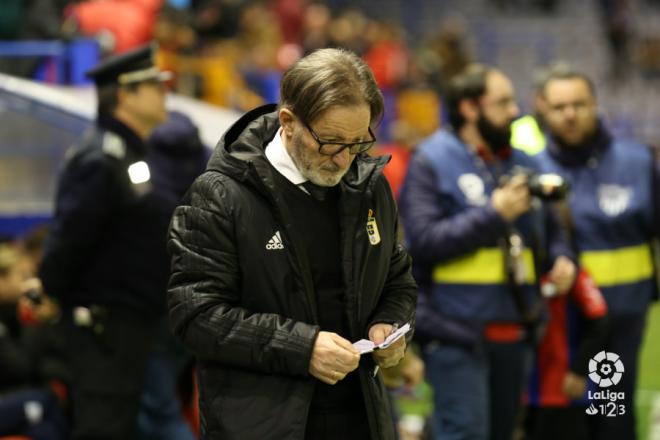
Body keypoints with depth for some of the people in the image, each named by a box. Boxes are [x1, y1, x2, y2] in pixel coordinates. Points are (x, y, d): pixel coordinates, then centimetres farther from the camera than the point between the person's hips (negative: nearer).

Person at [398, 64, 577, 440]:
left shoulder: (523, 164, 15)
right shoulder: (432, 162, -5)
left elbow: (550, 229, 26)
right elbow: (425, 240, -16)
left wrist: (561, 258, 3)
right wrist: (495, 214, -17)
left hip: (514, 332, 7)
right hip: (457, 332, -7)